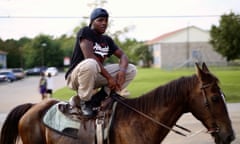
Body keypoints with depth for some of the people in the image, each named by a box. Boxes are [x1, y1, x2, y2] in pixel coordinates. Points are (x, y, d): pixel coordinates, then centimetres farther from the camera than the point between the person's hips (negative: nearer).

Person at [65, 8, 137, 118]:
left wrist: (122, 70, -17)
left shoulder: (107, 39, 12)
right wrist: (109, 77, -27)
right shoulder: (85, 32, -10)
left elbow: (123, 56, 8)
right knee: (90, 64, -42)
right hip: (75, 77, -7)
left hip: (96, 76, 7)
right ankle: (84, 101, -17)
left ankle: (98, 98, -9)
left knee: (131, 69, -2)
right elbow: (89, 57, -24)